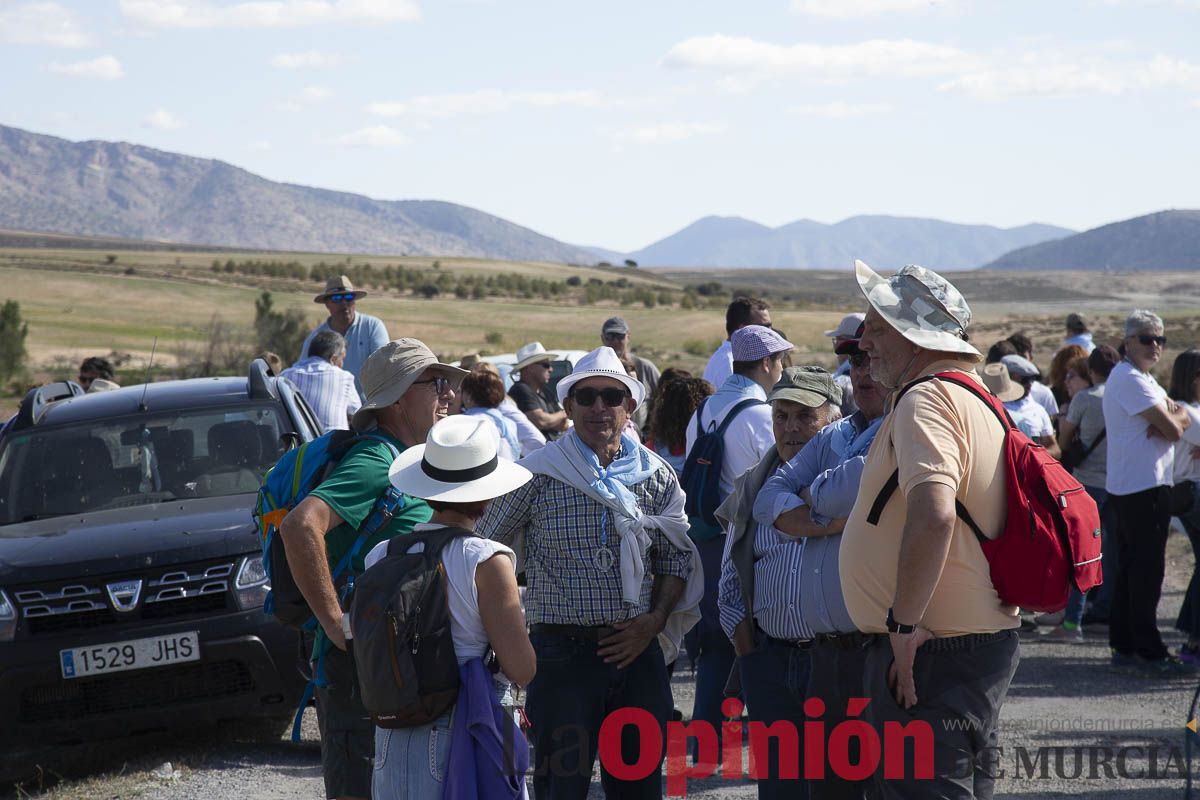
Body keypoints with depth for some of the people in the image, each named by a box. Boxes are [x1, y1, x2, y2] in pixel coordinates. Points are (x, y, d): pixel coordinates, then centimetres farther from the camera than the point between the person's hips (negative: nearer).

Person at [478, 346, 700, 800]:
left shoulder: (655, 476, 8)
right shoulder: (538, 474, -3)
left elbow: (677, 557, 16)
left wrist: (655, 619, 1)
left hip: (637, 651, 3)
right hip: (562, 654, -3)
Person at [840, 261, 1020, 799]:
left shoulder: (926, 400, -17)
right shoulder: (974, 398, 16)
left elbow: (933, 515, -31)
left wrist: (905, 624, -25)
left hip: (931, 653, -11)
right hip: (983, 637, 11)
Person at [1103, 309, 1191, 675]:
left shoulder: (1143, 379, 19)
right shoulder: (1131, 380, -15)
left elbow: (1181, 419, 12)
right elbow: (1173, 429, -19)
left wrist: (1170, 416, -9)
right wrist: (1172, 417, 3)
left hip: (1128, 489, 11)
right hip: (1142, 485, -11)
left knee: (1130, 568, 13)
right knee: (1147, 570, -8)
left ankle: (1124, 647, 18)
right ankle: (1148, 652, -6)